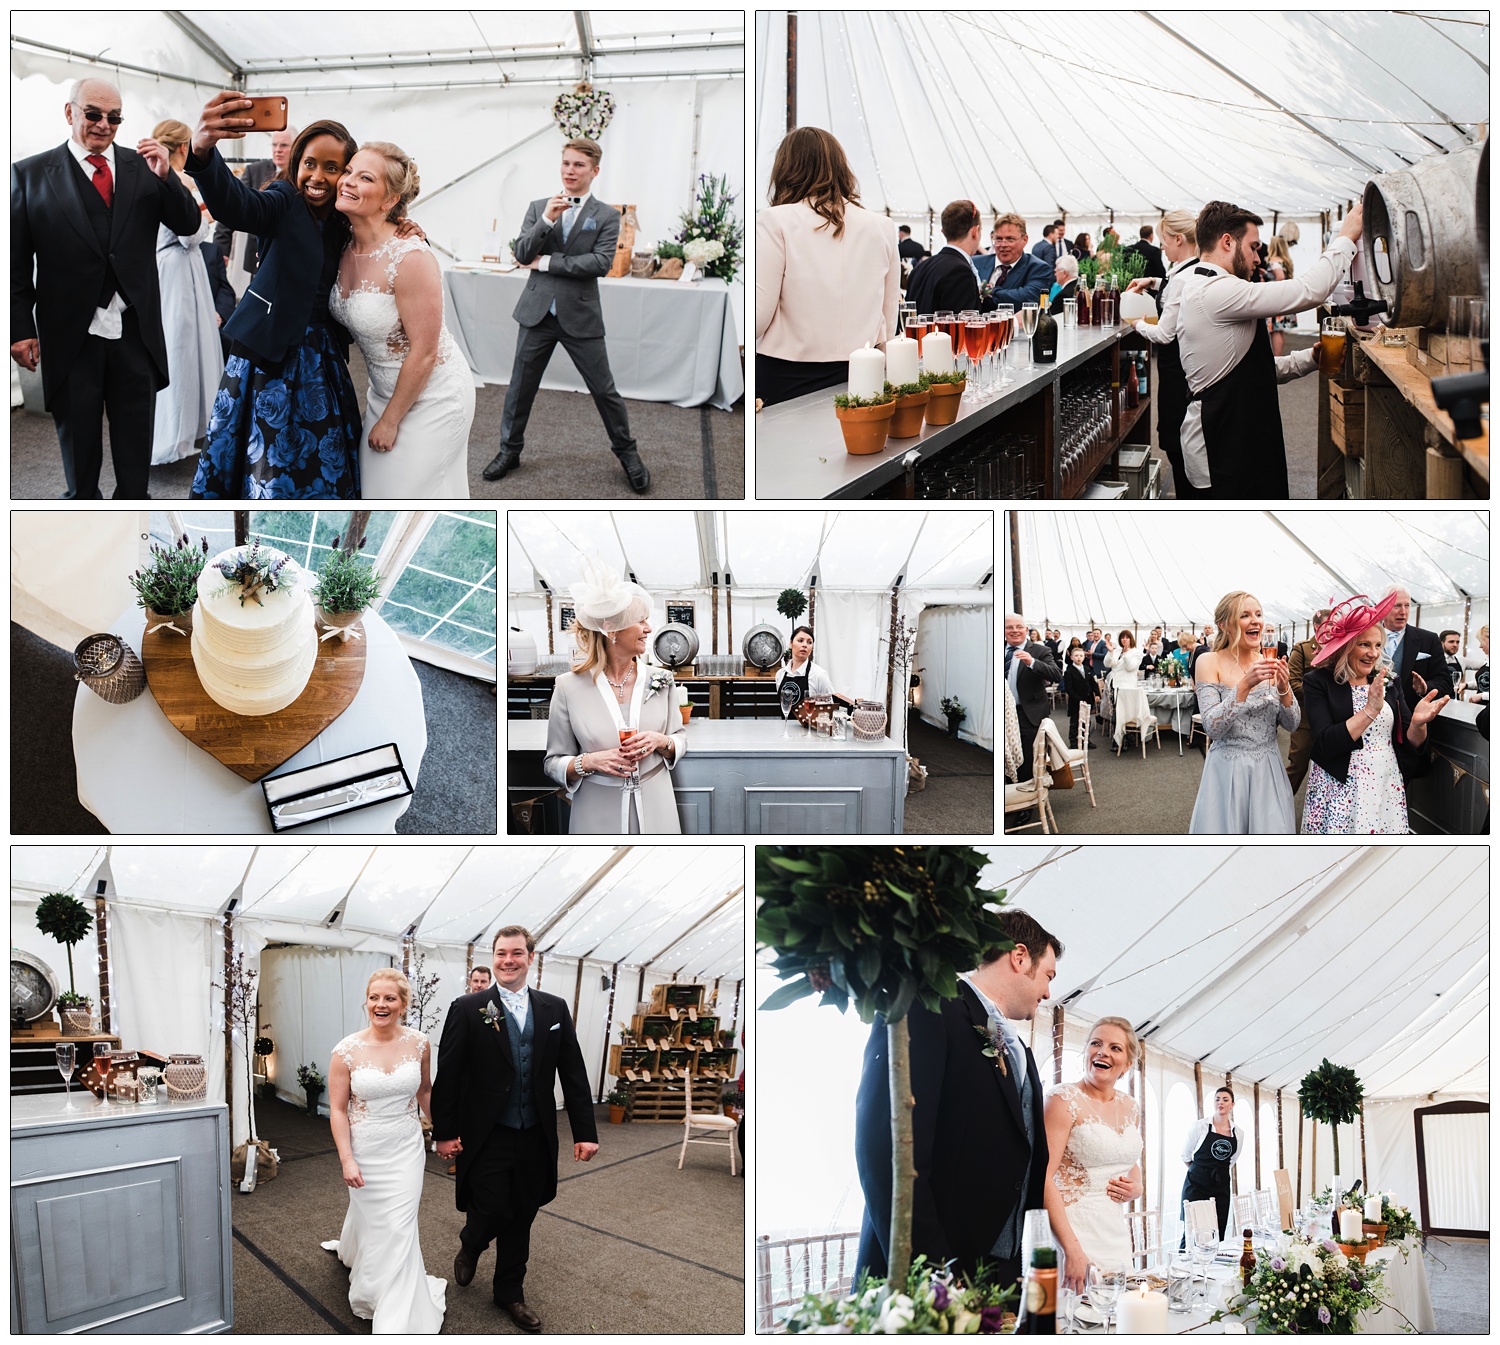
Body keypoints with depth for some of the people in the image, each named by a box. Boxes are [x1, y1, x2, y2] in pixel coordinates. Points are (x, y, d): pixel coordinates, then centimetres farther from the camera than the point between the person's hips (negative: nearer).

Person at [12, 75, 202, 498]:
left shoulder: (142, 166, 6)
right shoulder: (30, 174, -1)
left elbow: (188, 225, 3)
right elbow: (15, 262, -2)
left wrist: (165, 176, -13)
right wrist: (21, 329, -8)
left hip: (137, 333, 2)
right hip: (71, 337, -2)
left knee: (136, 455, 12)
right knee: (79, 446, 12)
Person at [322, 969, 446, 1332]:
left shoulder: (418, 1044, -7)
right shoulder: (347, 1050, -14)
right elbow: (338, 1109, -9)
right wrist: (346, 1160, -14)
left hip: (406, 1150, 1)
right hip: (365, 1150, -1)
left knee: (399, 1228, 0)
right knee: (371, 1217, 12)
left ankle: (397, 1321, 11)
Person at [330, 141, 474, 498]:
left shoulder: (410, 258, -26)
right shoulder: (346, 249, -4)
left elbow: (423, 353, -21)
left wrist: (389, 421, -14)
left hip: (431, 397, -7)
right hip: (385, 389, 8)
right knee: (376, 493, 14)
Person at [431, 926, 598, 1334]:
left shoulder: (554, 1009, 3)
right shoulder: (468, 1009, -6)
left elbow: (574, 1074, 3)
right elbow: (447, 1075, -5)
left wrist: (585, 1131, -1)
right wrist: (444, 1132, -7)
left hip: (535, 1139, 3)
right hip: (487, 1137, -3)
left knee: (520, 1220, 11)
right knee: (491, 1212, -1)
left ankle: (510, 1293, 30)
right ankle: (470, 1246, 34)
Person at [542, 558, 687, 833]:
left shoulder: (659, 680, 0)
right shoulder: (569, 687, -8)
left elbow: (680, 740, 9)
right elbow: (554, 762, -2)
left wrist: (661, 742, -12)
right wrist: (589, 762, -20)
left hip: (655, 811, 3)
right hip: (598, 818, -3)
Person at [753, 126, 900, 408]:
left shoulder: (774, 222, -6)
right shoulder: (881, 227, 7)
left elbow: (757, 315, -9)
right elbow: (889, 318, 13)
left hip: (785, 379, -4)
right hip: (858, 377, 4)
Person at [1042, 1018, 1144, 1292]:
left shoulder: (1130, 1107, 11)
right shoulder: (1064, 1098, -9)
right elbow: (1043, 1177, -16)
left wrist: (1137, 1188, 3)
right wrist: (1072, 1248, -24)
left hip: (1116, 1235, 6)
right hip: (1071, 1229, -6)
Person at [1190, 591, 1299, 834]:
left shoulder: (1269, 663, 3)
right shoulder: (1209, 662, -8)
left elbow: (1292, 724, 4)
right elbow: (1212, 728, -16)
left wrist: (1284, 688, -14)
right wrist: (1245, 684, -26)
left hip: (1268, 769, 3)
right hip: (1227, 770, -3)